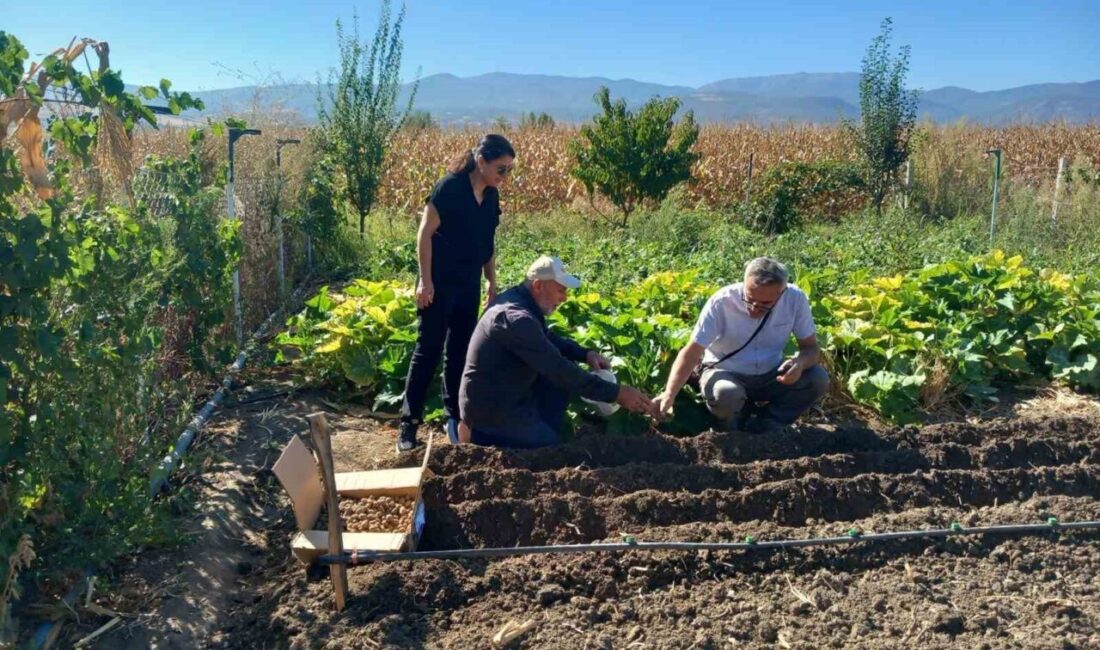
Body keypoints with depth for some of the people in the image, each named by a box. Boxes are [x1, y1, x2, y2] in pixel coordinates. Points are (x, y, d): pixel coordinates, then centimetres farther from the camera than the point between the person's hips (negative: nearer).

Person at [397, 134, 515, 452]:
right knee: (428, 350, -4)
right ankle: (408, 423, 4)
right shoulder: (450, 187, -15)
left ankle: (455, 416, 22)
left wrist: (492, 282, 14)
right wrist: (426, 280, -16)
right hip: (440, 283, -7)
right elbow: (425, 233, -14)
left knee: (460, 351, 11)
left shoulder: (491, 195, 6)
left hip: (469, 285, 7)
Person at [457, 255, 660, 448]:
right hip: (490, 405, -9)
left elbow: (548, 338, 19)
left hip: (509, 394, 9)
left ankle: (540, 430, 12)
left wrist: (585, 354, 0)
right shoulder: (517, 318, -28)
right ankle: (478, 433, 1)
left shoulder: (519, 299, 3)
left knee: (566, 372, 8)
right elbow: (558, 369, -30)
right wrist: (616, 393, -28)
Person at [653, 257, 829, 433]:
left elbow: (811, 348, -8)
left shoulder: (795, 299, -17)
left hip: (770, 375, 4)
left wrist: (800, 362, -33)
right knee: (726, 394, -37)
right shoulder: (721, 302, -25)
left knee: (818, 379, -20)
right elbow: (691, 352, -27)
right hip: (725, 373, -3)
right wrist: (669, 395, -40)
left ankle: (761, 429, -3)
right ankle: (733, 435, 0)